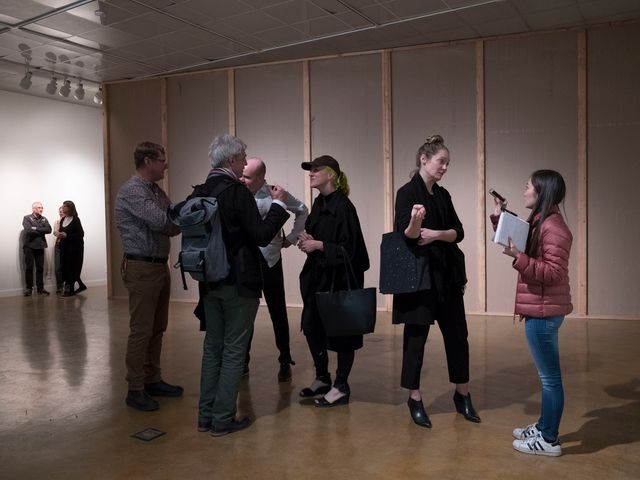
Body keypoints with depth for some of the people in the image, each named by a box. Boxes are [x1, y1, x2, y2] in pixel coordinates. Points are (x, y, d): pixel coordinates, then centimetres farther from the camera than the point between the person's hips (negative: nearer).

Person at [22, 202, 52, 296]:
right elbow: (29, 230, -18)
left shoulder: (44, 219, 11)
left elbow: (49, 230, -5)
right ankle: (28, 288, 7)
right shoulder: (27, 218, -2)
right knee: (29, 267, 0)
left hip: (40, 246, 4)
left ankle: (40, 288, 11)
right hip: (29, 246, -4)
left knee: (40, 268, 5)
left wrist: (36, 229, -13)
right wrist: (41, 231, -9)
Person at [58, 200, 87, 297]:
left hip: (74, 248, -7)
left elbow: (81, 234, -13)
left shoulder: (75, 220, -9)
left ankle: (70, 290, 4)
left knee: (71, 268, -4)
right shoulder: (62, 220, 11)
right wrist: (59, 235, -2)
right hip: (64, 247, 7)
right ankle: (81, 285, 19)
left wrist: (66, 235, -20)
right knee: (64, 267, 7)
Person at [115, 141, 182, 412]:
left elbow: (173, 225, 11)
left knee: (157, 329, 14)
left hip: (160, 266, 9)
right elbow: (161, 221, -24)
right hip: (142, 268, -9)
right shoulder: (131, 191, -13)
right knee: (141, 331, -3)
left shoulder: (157, 192, 14)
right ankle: (135, 390, 7)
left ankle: (152, 380, 25)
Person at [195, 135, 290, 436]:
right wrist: (278, 204, -5)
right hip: (239, 284, -7)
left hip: (210, 282, 7)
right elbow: (262, 236, -17)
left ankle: (206, 416, 23)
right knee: (234, 351, 4)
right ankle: (223, 420, 12)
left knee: (212, 347, 16)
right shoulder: (238, 192, -17)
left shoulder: (200, 193, 5)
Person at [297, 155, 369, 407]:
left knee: (340, 331, 3)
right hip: (318, 275, 9)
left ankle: (341, 387, 17)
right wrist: (306, 237, 0)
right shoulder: (318, 203, 9)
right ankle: (322, 378, 31)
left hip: (340, 278, -9)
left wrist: (318, 245, -19)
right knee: (311, 327, 13)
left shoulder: (343, 206, -16)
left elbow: (349, 248, -19)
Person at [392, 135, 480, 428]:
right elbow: (406, 234, -18)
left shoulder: (443, 195, 12)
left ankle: (462, 396, 26)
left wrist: (436, 234, -14)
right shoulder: (407, 192, -9)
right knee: (416, 337, 2)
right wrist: (415, 223, -39)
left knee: (457, 334, 10)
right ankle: (415, 400, 16)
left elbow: (458, 232, 5)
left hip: (447, 274, 7)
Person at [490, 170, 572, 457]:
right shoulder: (539, 222, 14)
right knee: (548, 376, 19)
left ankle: (550, 441, 9)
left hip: (544, 311, -11)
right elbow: (512, 240, 24)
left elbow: (554, 273, -22)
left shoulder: (553, 227, -17)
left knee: (550, 377, -1)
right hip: (541, 309, 11)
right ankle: (543, 427, 30)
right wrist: (499, 218, 14)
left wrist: (518, 258, -28)